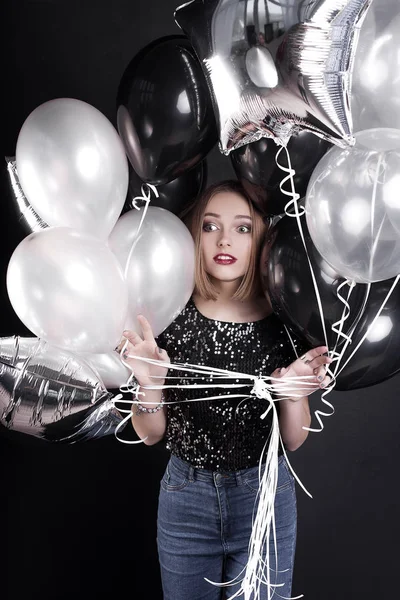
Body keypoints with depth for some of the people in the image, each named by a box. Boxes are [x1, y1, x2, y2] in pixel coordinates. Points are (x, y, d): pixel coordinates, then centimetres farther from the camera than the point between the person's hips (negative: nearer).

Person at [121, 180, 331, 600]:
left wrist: (293, 395, -22)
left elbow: (293, 441, -3)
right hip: (185, 497, 1)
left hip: (265, 497, 0)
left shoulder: (283, 322, -10)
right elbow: (150, 435, -3)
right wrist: (150, 384, -21)